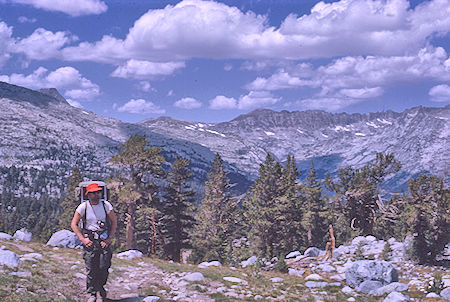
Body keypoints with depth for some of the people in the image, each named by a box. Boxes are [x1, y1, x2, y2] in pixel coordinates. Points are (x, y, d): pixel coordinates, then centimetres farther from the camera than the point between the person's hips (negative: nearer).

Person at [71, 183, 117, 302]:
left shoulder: (106, 205, 0)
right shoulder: (83, 207, -3)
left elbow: (114, 222, 6)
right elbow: (74, 224, 2)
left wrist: (110, 238, -4)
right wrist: (83, 239, -6)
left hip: (104, 241, 1)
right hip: (89, 241, -1)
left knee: (104, 268, -1)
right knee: (90, 270, -3)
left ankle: (101, 290, 22)